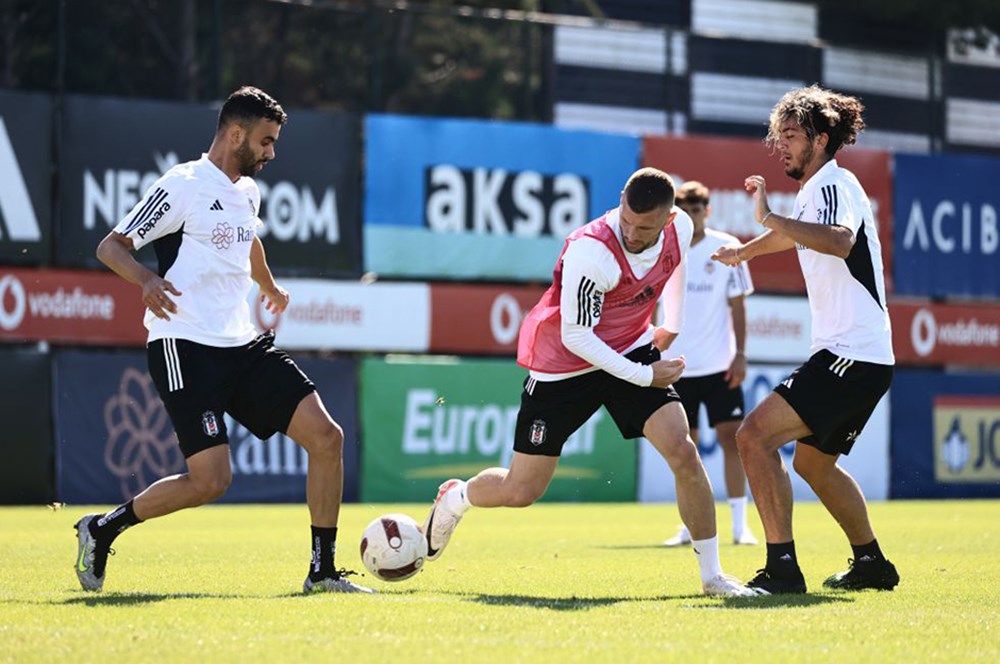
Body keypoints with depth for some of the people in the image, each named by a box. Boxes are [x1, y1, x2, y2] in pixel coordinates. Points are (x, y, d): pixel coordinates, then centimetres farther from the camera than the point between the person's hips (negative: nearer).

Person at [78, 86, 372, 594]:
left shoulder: (248, 191, 15)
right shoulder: (183, 185, -9)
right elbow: (110, 246, -10)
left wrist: (269, 287, 56)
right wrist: (147, 280, -30)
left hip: (242, 344, 8)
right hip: (185, 348, -8)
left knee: (326, 437, -5)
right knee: (210, 481, -16)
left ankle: (323, 571, 4)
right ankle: (101, 529, 5)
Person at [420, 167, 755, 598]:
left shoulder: (680, 229, -12)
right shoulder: (590, 250, -32)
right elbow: (575, 337, -26)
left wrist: (671, 327, 14)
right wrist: (643, 377, -23)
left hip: (633, 350, 4)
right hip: (562, 366, -4)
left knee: (683, 452, -16)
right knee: (520, 492, 2)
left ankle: (712, 574, -4)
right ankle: (456, 498, 37)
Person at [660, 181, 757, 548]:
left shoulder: (727, 248, 1)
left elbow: (737, 305, 3)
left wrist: (740, 353, -4)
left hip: (719, 365, -1)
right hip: (676, 366, 1)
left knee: (731, 435, -8)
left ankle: (739, 524, -4)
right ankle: (690, 526, 12)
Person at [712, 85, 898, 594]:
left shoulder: (835, 184, -13)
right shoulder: (814, 192, 18)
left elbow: (840, 241, -36)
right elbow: (793, 237, 43)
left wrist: (769, 216, -38)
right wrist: (745, 250, 52)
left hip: (853, 356, -11)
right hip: (859, 357, 11)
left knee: (755, 435, -19)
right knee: (812, 462, 25)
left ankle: (782, 569, -23)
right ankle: (871, 564, 36)